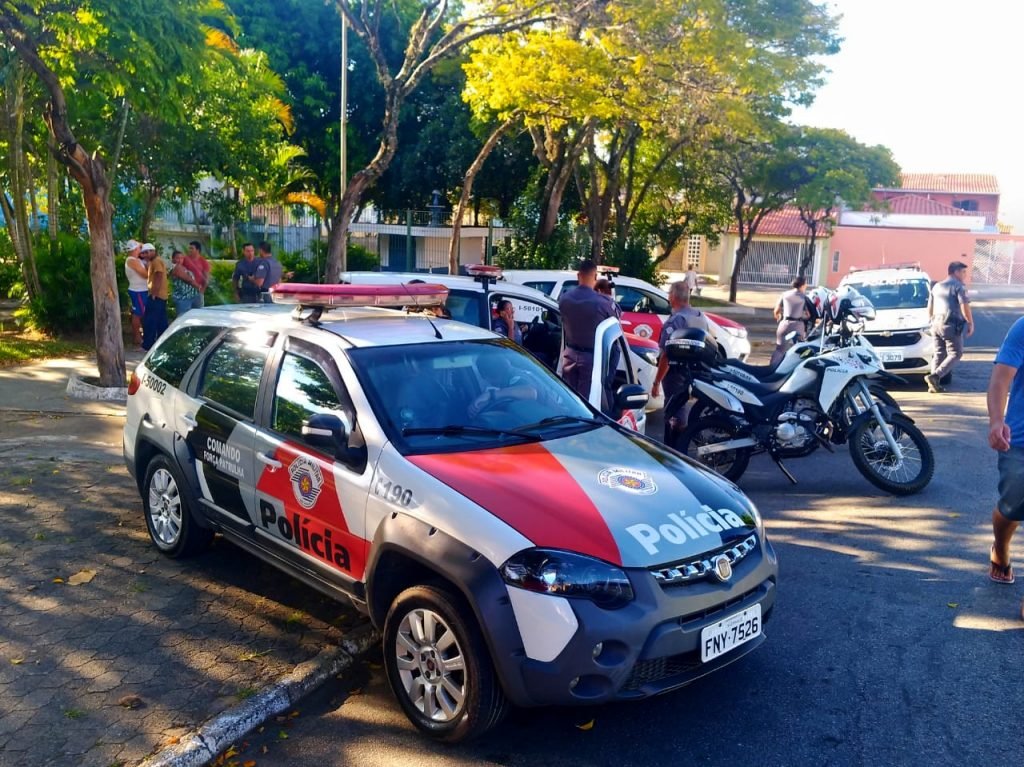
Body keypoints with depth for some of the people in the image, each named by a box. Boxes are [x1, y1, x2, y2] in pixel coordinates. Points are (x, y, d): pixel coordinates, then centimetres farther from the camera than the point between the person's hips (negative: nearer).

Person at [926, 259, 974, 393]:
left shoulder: (937, 286, 17)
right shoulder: (959, 286, -6)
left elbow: (929, 308, 20)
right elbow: (965, 307, -13)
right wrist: (971, 324, -5)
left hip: (937, 324, 7)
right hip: (951, 325, -7)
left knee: (939, 354, 13)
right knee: (955, 354, -1)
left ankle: (934, 383, 8)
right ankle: (934, 376, -18)